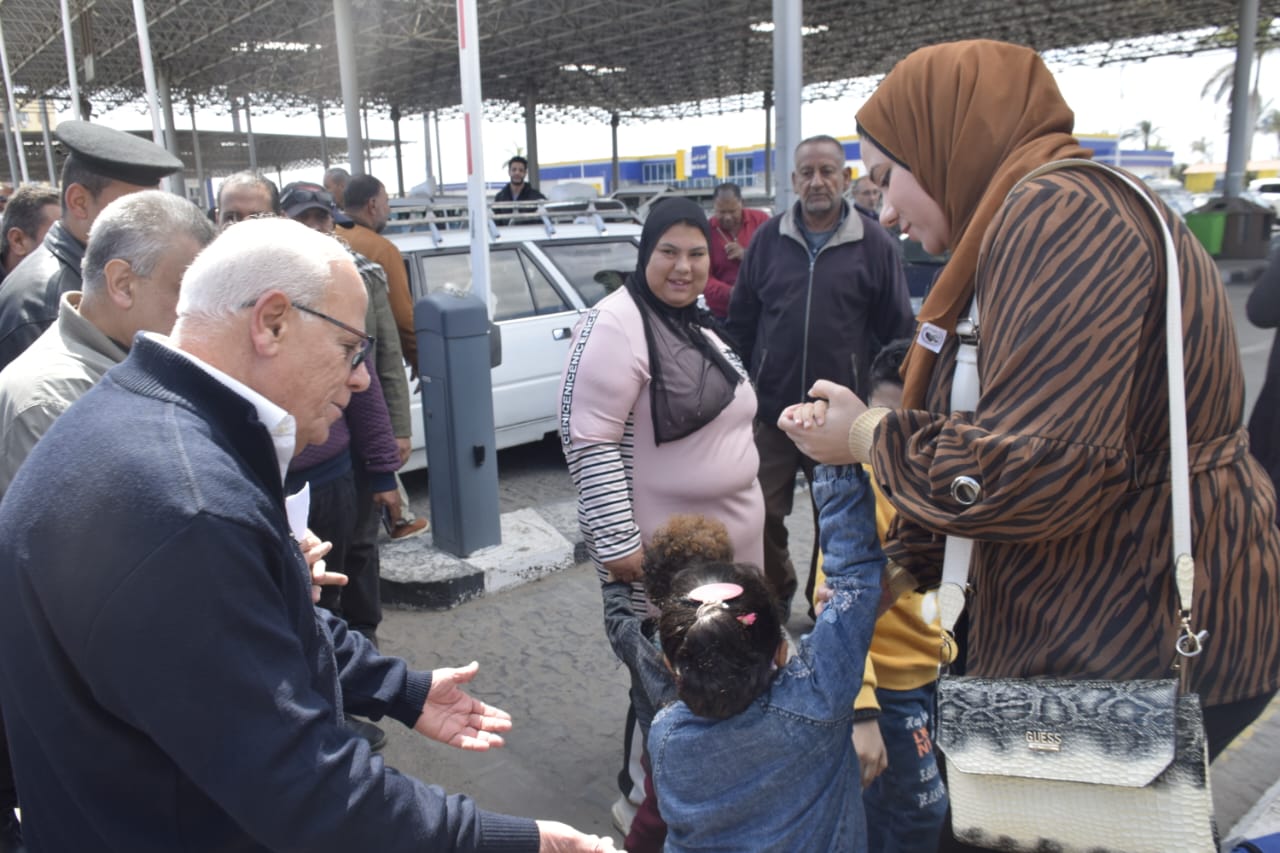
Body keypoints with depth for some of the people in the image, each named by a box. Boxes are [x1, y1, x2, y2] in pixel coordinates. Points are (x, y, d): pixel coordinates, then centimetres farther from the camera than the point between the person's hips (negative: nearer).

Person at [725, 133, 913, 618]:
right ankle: (775, 594, 33)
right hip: (771, 410, 2)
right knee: (763, 514, 9)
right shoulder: (768, 239, 4)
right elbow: (741, 321, 9)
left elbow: (897, 331, 3)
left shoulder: (873, 245, -1)